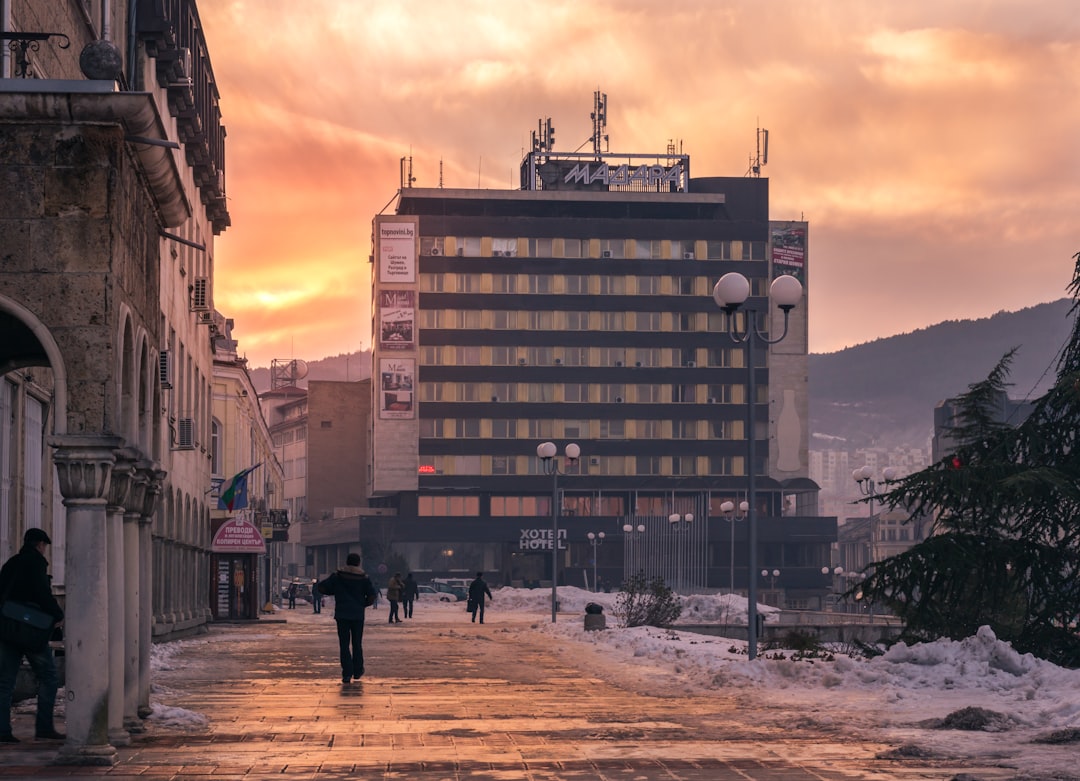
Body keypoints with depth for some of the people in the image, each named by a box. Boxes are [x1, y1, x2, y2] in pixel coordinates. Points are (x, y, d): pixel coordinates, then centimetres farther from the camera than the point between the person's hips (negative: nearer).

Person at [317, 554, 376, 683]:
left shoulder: (337, 576, 1)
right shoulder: (364, 578, 0)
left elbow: (322, 587, -1)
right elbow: (372, 596, -5)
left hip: (342, 614, 0)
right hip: (358, 615, 1)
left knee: (344, 644, 0)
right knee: (357, 644, 14)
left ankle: (347, 673, -8)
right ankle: (357, 671, 19)